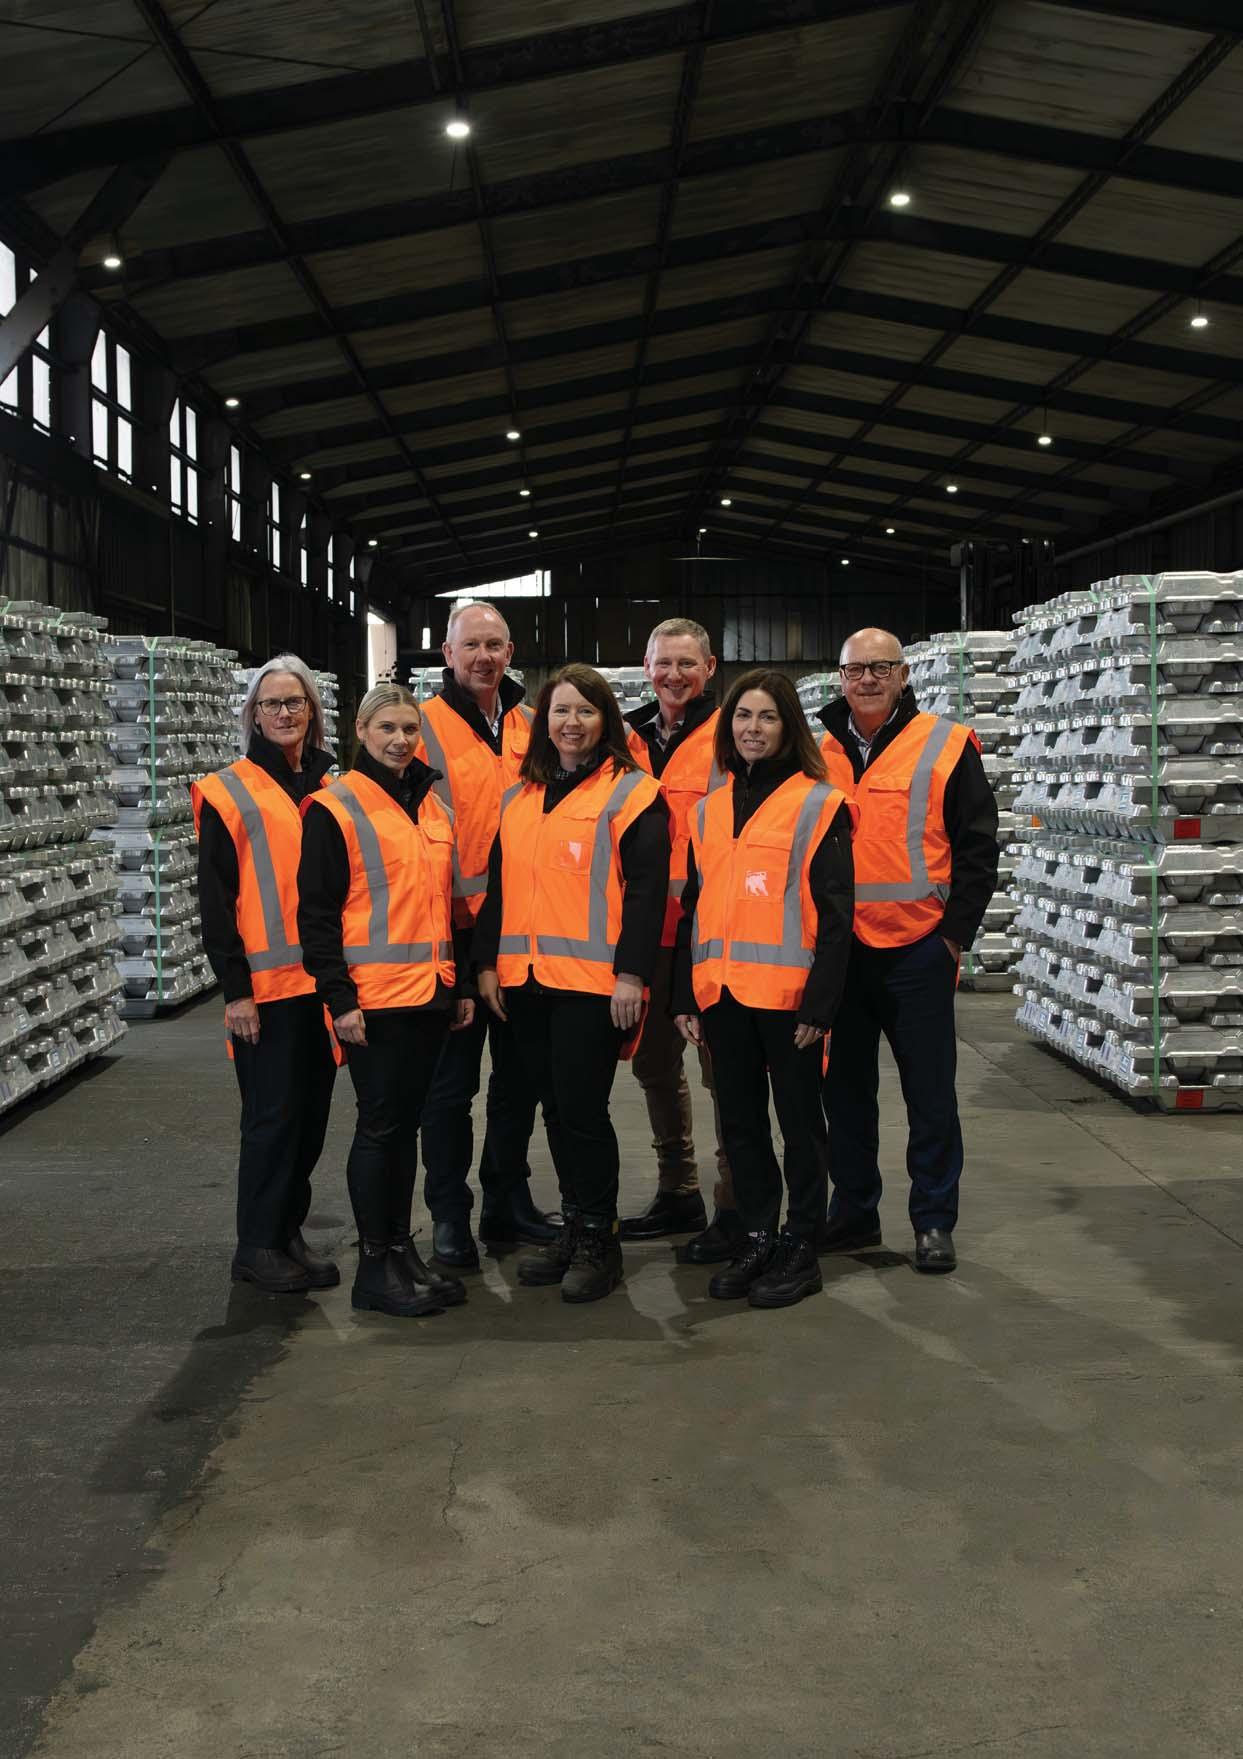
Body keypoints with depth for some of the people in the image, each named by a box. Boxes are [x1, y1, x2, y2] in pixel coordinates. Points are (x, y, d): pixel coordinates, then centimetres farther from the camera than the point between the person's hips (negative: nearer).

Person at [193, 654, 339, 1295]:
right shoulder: (229, 794, -2)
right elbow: (215, 898, -5)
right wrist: (234, 987, -11)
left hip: (326, 978, 5)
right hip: (267, 983, -5)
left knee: (312, 1109, 9)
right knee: (273, 1114, -3)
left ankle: (288, 1231, 21)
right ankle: (257, 1246, 9)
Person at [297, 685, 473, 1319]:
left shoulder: (435, 809, 14)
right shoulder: (335, 808, -6)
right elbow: (317, 911, -10)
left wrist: (461, 984, 16)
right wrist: (339, 998, -15)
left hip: (431, 995, 6)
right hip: (373, 998, -6)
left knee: (406, 1123, 13)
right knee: (379, 1125, -1)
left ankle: (401, 1248, 21)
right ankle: (375, 1266, 8)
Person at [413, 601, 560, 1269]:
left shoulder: (531, 727, 10)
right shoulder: (424, 726, -6)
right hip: (453, 932, -5)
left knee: (517, 1075, 14)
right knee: (452, 1081, 3)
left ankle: (508, 1201, 27)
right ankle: (450, 1214, 14)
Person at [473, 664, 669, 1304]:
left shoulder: (631, 792, -3)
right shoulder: (518, 799, 17)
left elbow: (646, 887, -9)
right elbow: (497, 885, 19)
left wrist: (631, 972, -15)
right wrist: (488, 962, 11)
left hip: (593, 981, -6)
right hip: (524, 980, 6)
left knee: (582, 1111, -4)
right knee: (555, 1109, 12)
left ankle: (597, 1240, 9)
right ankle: (574, 1227, 24)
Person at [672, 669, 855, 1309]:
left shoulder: (818, 804, -3)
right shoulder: (707, 811, 13)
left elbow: (834, 912, -7)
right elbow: (693, 907, 15)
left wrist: (820, 1002, -13)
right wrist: (685, 996, 10)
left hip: (786, 991, -5)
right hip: (722, 992, 5)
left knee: (799, 1119, 5)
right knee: (739, 1120, 12)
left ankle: (800, 1248, 14)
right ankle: (757, 1236, 24)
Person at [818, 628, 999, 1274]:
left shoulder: (946, 747, -2)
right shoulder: (817, 753, 9)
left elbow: (977, 847, -3)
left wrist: (956, 931, -8)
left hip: (918, 949, -4)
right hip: (834, 950, 4)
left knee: (929, 1092, 3)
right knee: (845, 1088, 12)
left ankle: (934, 1221, 15)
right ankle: (853, 1212, 24)